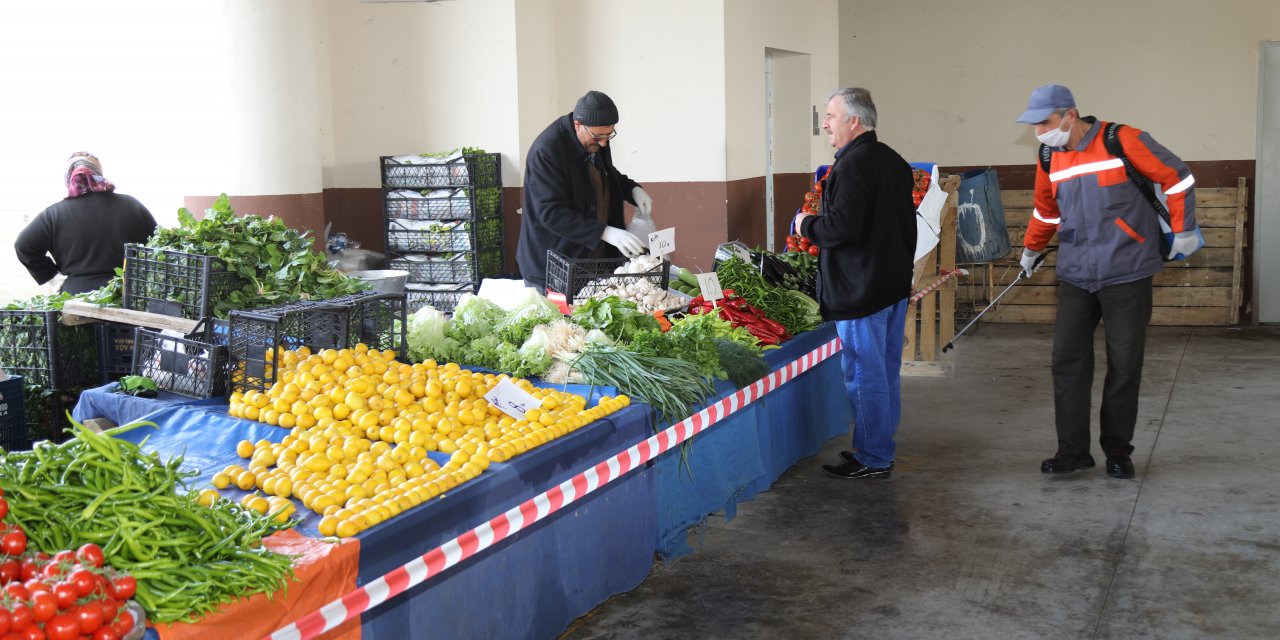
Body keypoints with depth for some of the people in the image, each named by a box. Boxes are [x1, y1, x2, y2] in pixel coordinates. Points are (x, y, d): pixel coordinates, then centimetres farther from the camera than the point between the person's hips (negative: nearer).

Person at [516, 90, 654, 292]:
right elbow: (550, 213, -27)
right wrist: (605, 233, -33)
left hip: (596, 257, 7)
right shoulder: (547, 151, -22)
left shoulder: (597, 141, 4)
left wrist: (632, 189, 4)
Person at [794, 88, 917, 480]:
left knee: (864, 375, -1)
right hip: (895, 283, 10)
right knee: (886, 371, 16)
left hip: (861, 289, -10)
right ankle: (882, 447, 27)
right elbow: (907, 222, 18)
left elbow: (842, 227, -26)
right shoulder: (894, 161, 12)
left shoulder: (853, 165, -19)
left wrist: (805, 225, -8)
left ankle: (872, 459, 6)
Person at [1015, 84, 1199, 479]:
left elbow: (1177, 178, -2)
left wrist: (1182, 231, 1)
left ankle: (1117, 450, 16)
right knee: (1067, 361, -2)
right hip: (1076, 277, 4)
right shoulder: (1050, 159, 6)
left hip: (1126, 275, -4)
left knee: (1124, 366, 3)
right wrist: (1031, 250, 34)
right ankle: (1072, 450, 6)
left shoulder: (1123, 142, -11)